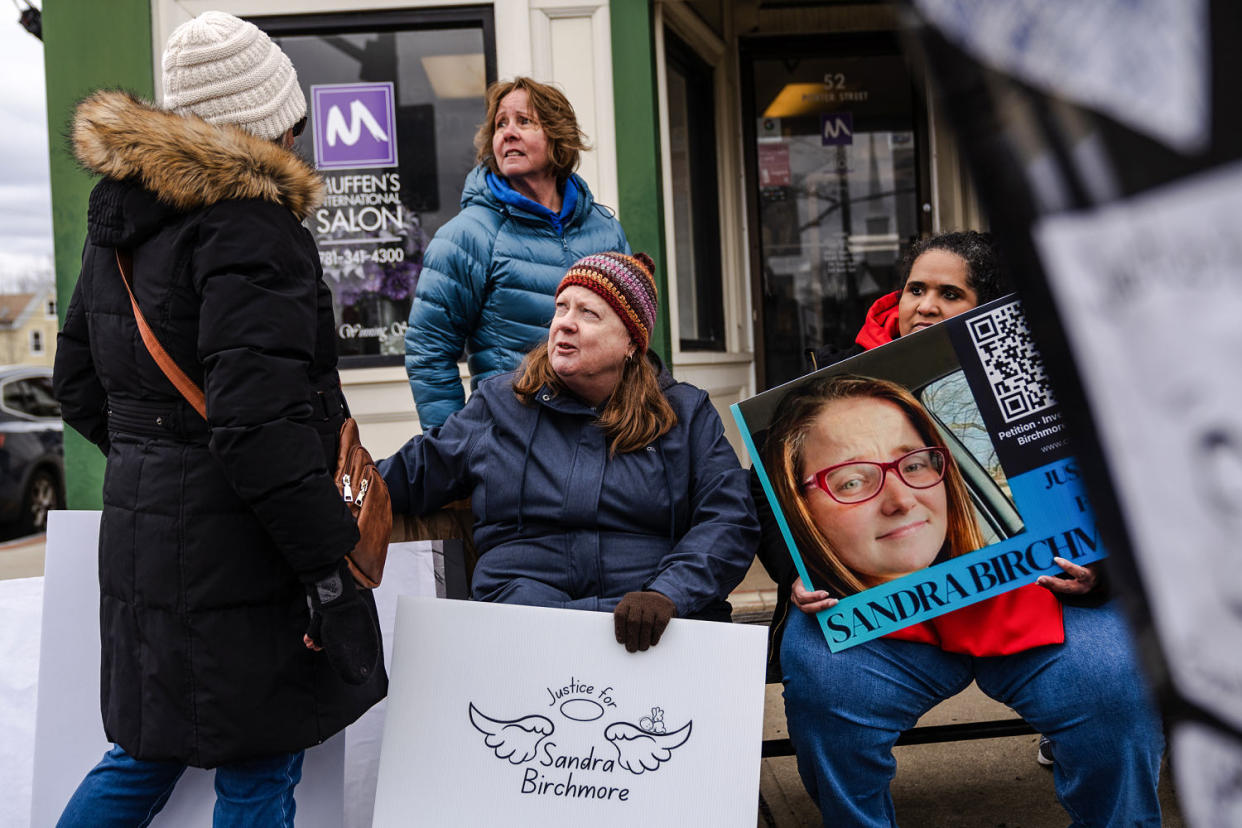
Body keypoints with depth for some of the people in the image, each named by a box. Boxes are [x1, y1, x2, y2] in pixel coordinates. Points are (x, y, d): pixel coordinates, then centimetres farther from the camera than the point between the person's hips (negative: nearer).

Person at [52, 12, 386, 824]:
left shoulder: (120, 216, 13)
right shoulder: (247, 219, -16)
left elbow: (80, 384, 20)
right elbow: (259, 417, -24)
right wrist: (327, 564, -20)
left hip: (140, 535, 9)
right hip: (231, 551, -9)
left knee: (149, 751, 22)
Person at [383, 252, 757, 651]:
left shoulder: (686, 413, 13)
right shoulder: (498, 404, 18)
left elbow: (729, 520, 2)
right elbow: (413, 471, 24)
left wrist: (665, 595, -15)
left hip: (658, 627, -1)